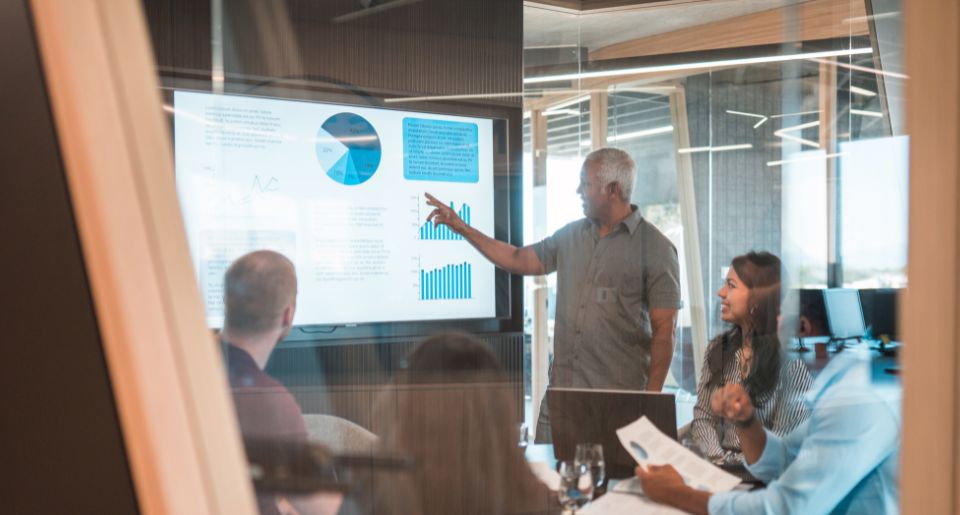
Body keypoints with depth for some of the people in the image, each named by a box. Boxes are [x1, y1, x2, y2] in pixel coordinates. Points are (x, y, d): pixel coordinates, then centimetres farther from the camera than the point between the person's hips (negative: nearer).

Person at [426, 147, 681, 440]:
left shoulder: (655, 248, -6)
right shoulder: (571, 235, 12)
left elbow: (663, 329, -8)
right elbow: (519, 260, 19)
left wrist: (651, 399, -11)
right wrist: (461, 228, 15)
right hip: (560, 391, 5)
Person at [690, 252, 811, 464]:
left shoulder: (791, 357, -9)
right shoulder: (718, 348, 8)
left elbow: (785, 440, -10)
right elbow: (702, 417, 7)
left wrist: (739, 464, -16)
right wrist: (719, 459, -9)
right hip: (720, 469, 5)